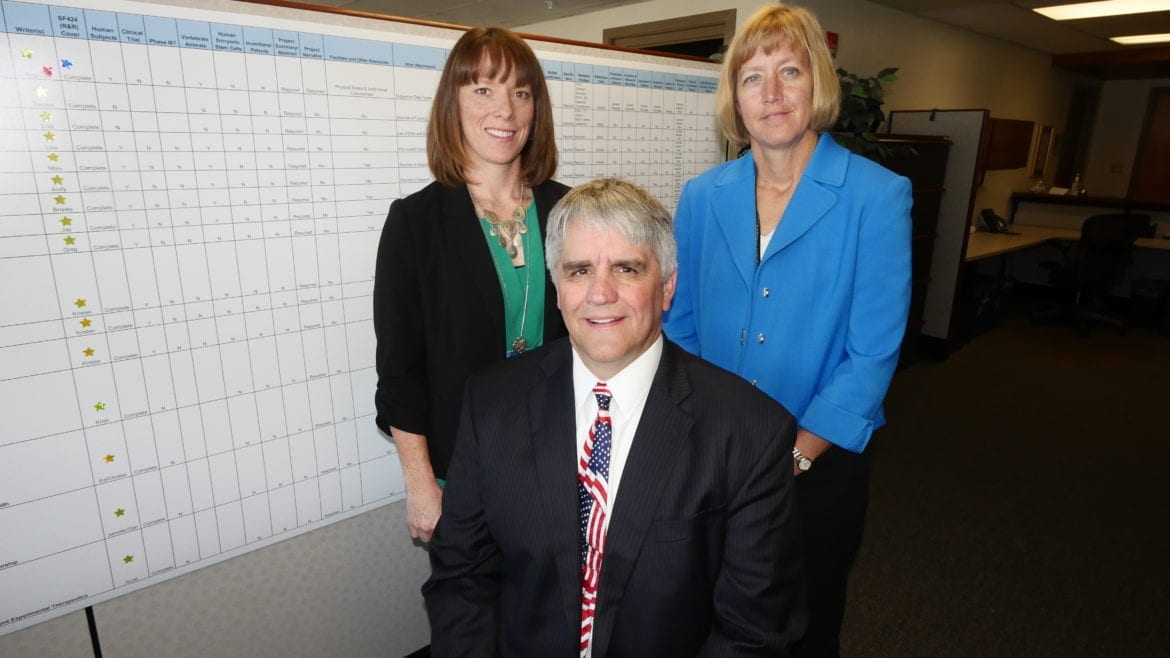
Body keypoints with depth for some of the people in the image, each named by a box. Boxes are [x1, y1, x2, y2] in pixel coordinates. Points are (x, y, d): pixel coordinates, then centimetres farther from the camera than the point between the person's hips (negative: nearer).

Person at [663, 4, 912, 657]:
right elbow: (680, 324, 3)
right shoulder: (702, 197, -1)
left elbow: (872, 353, -14)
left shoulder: (877, 197, -11)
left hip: (821, 462, -2)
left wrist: (792, 456, -16)